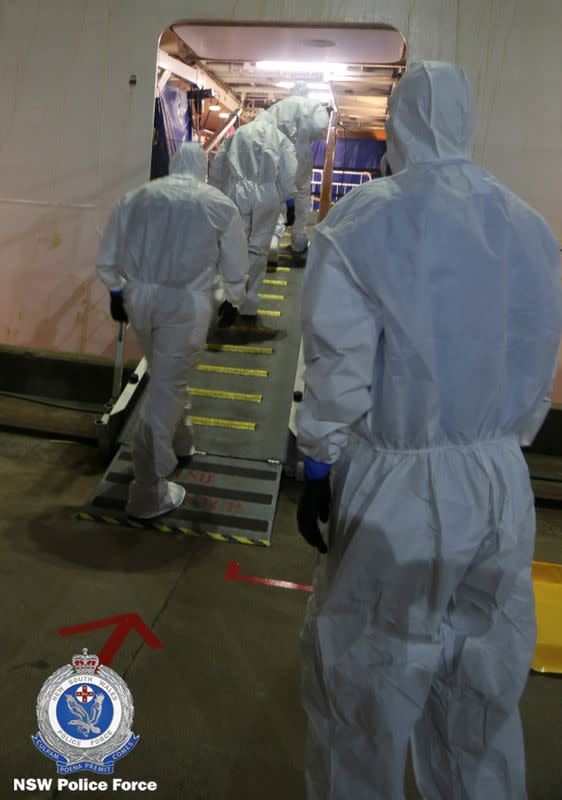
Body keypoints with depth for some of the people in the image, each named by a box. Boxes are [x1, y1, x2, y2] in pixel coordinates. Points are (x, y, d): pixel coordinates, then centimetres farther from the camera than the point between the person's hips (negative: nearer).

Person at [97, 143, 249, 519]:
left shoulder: (136, 196, 11)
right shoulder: (221, 204, 3)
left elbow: (106, 259, 13)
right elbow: (236, 270, 7)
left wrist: (117, 291, 30)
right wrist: (237, 299, 27)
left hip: (139, 297, 4)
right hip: (186, 303, -4)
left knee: (166, 377, 24)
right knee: (168, 387, 1)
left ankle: (179, 439, 46)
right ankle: (148, 492, 6)